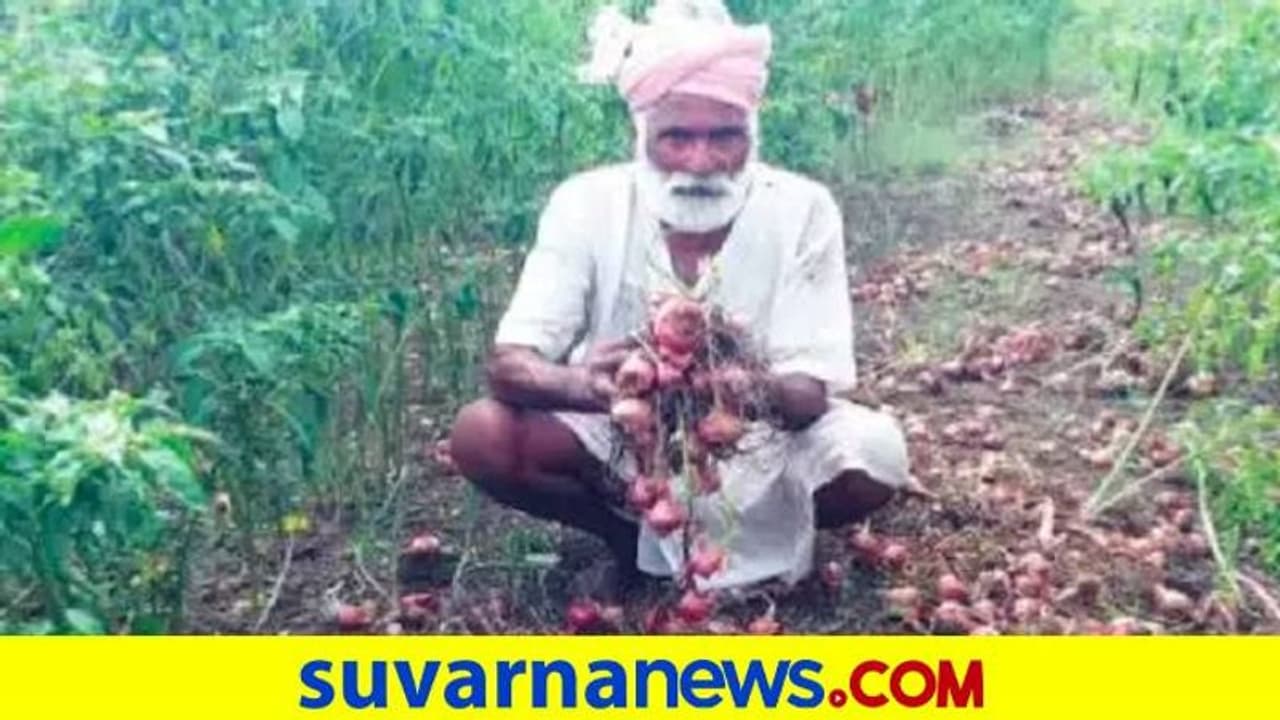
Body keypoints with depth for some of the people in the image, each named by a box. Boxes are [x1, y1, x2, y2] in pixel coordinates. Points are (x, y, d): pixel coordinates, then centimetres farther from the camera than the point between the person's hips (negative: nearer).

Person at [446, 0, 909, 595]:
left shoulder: (803, 208, -19)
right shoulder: (585, 203, -18)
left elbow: (811, 394, -21)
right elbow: (506, 364, -24)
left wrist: (761, 391, -47)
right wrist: (580, 383, -48)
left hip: (758, 442, 0)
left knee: (875, 454, -28)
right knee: (481, 436, -25)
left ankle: (761, 536, 4)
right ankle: (628, 532, 3)